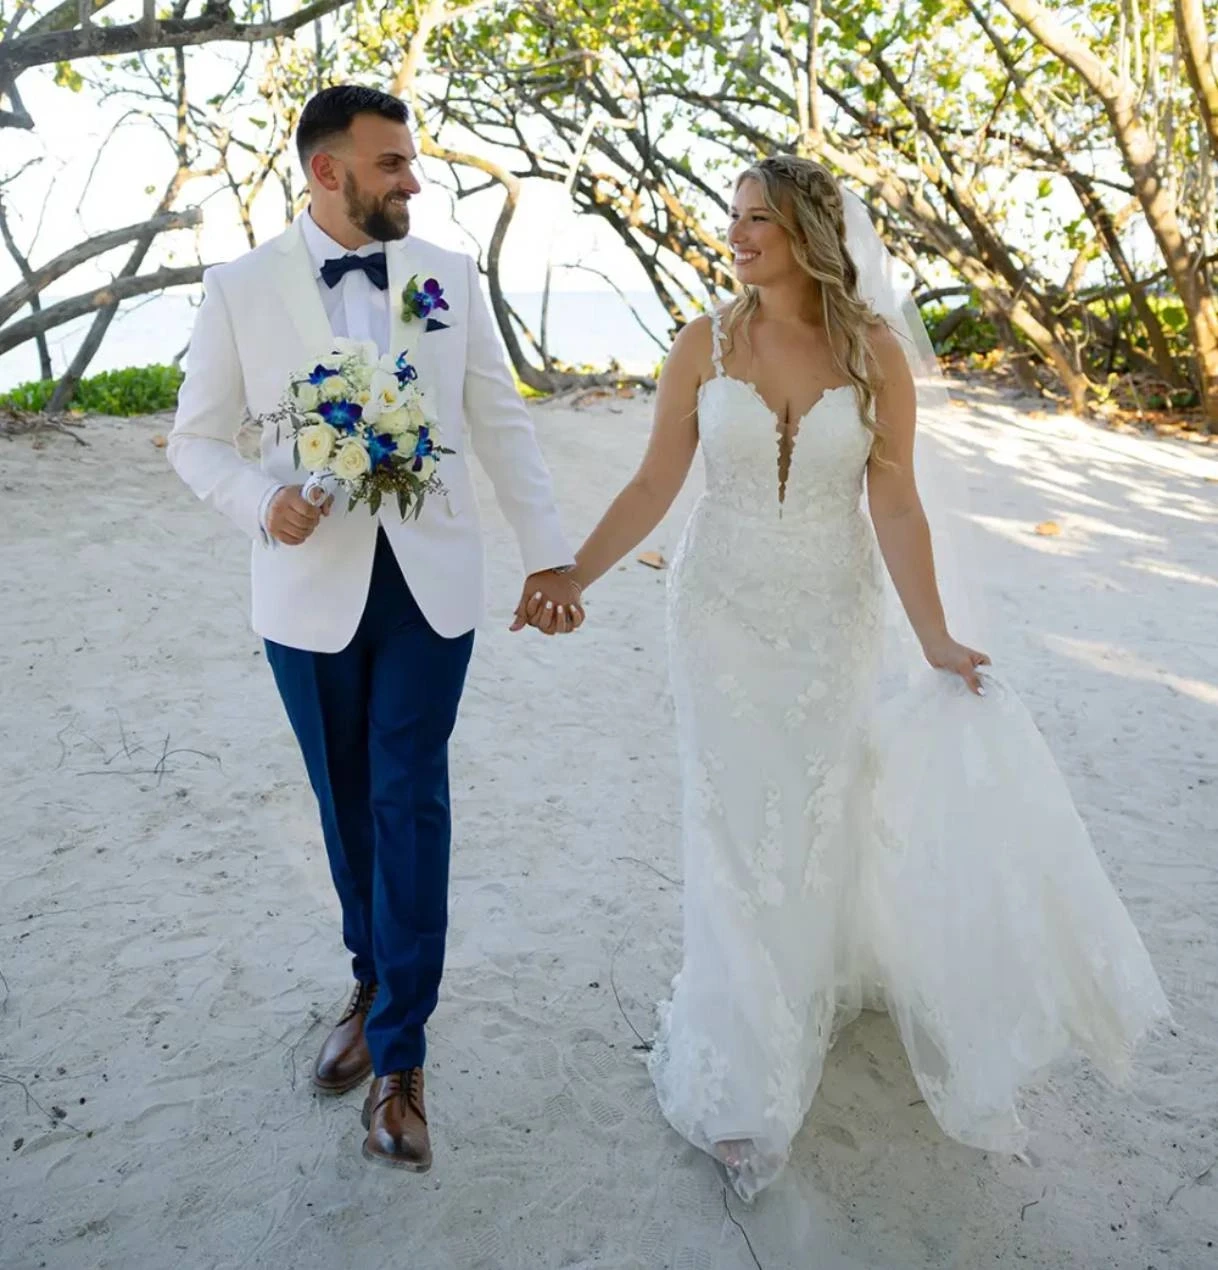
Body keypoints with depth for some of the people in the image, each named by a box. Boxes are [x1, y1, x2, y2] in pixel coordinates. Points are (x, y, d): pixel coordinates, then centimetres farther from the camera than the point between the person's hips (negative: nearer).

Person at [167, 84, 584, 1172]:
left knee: (412, 803, -1)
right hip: (310, 590, 0)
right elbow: (197, 438, 3)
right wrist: (262, 500, -17)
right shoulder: (241, 288, -1)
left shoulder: (449, 275, 2)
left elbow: (501, 420, 4)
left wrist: (546, 551, -2)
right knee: (348, 804, 13)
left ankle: (400, 1055, 11)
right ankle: (375, 982, 37)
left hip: (430, 581, 0)